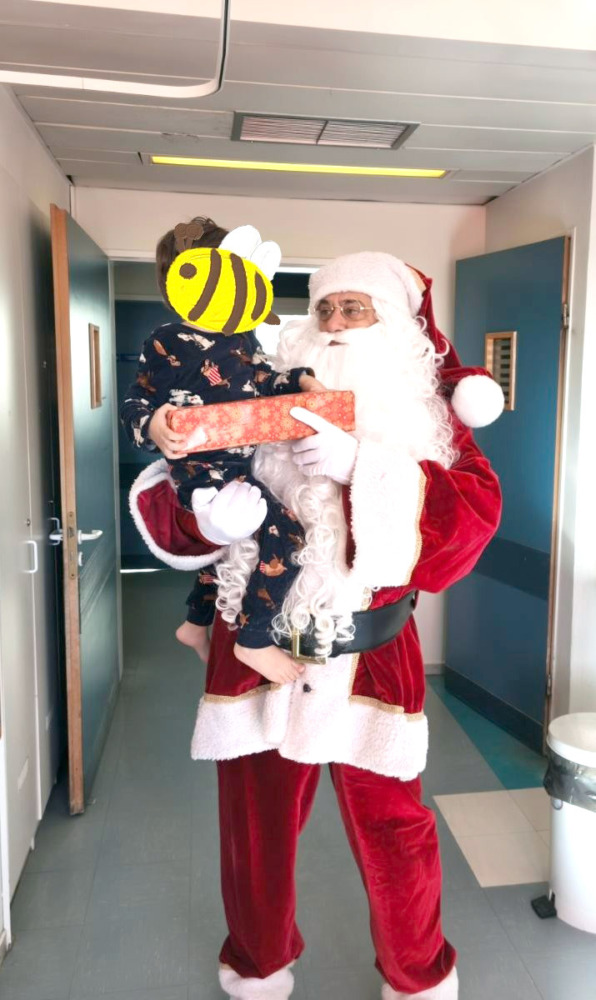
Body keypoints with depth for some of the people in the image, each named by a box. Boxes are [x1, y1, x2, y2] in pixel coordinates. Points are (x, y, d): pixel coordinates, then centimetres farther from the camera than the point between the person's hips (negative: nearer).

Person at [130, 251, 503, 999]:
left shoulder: (428, 416, 0)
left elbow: (472, 518, -16)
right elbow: (165, 497, -2)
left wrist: (361, 466, -27)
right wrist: (205, 509, -25)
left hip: (370, 659, -1)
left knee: (391, 831, 8)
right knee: (255, 822, 15)